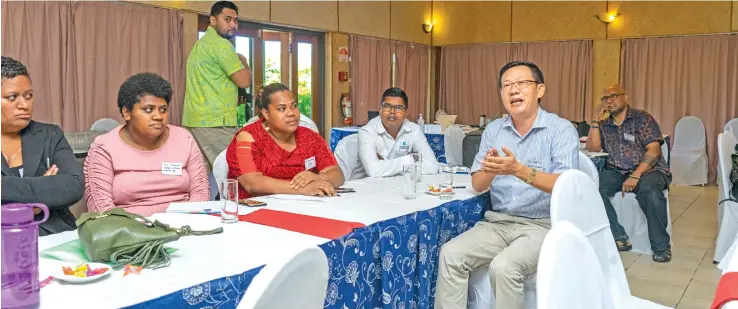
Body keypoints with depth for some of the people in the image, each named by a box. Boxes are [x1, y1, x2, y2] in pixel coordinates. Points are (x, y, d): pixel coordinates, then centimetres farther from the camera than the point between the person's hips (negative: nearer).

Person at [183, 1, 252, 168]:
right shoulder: (221, 44, -10)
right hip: (214, 121, -10)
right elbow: (244, 81, -13)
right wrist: (243, 62, 6)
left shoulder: (201, 43, 21)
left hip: (195, 119, 10)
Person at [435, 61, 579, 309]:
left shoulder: (561, 130, -7)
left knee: (503, 267, -30)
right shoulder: (493, 130, 8)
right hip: (498, 222, 5)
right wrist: (491, 170, -19)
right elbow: (477, 185, 5)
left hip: (543, 225, -4)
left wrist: (518, 170, -32)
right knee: (450, 255, -18)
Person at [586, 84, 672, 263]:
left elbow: (653, 151, -12)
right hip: (617, 172, 4)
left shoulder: (642, 118, -2)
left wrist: (635, 176, -24)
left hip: (648, 170, -4)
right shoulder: (604, 124, 13)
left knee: (649, 190, -37)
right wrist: (596, 121, -3)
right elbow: (592, 148, 4)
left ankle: (661, 246, -18)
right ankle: (619, 239, -16)